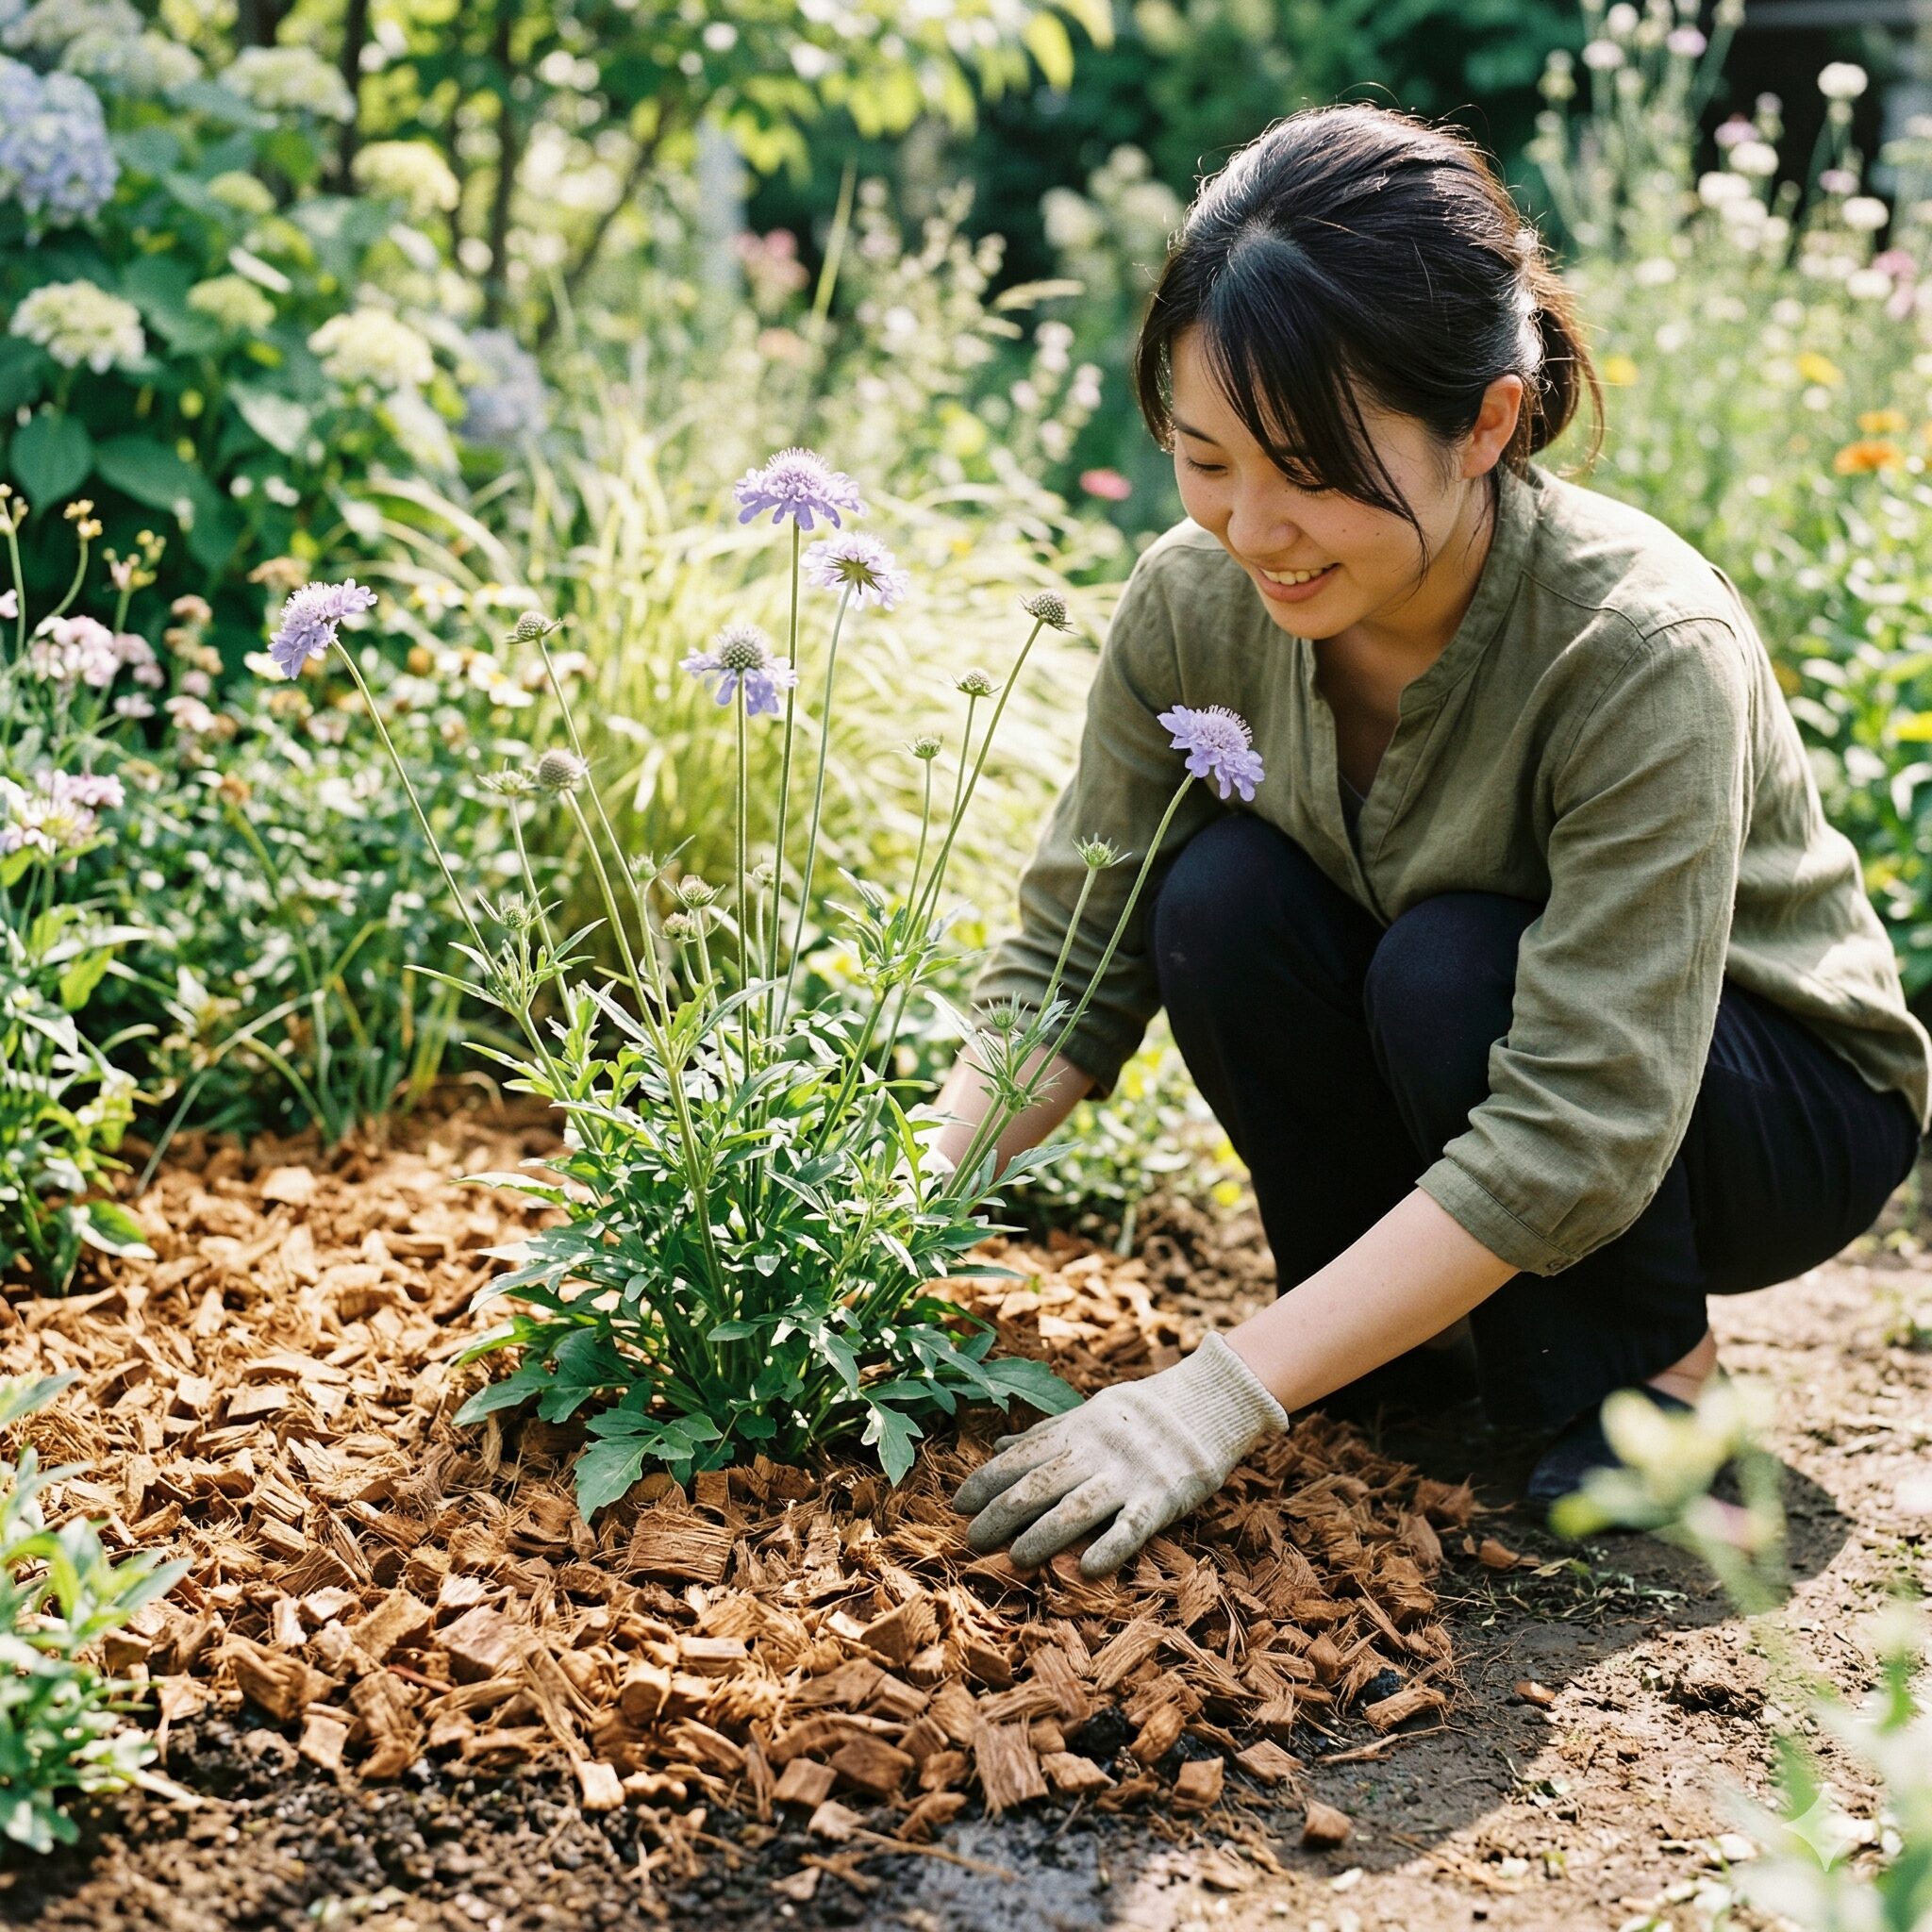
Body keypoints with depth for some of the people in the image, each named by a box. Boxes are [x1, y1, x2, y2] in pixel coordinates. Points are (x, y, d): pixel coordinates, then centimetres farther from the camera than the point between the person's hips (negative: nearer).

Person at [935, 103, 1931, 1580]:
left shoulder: (1648, 653, -34)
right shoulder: (1196, 602, -19)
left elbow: (1577, 1134, -37)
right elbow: (1071, 960, -13)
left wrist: (1219, 1395, -41)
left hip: (1774, 1104, -4)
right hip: (1443, 1096, 4)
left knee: (1452, 965, -34)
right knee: (1218, 895, -24)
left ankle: (1649, 1376, -7)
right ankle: (1417, 1340, -2)